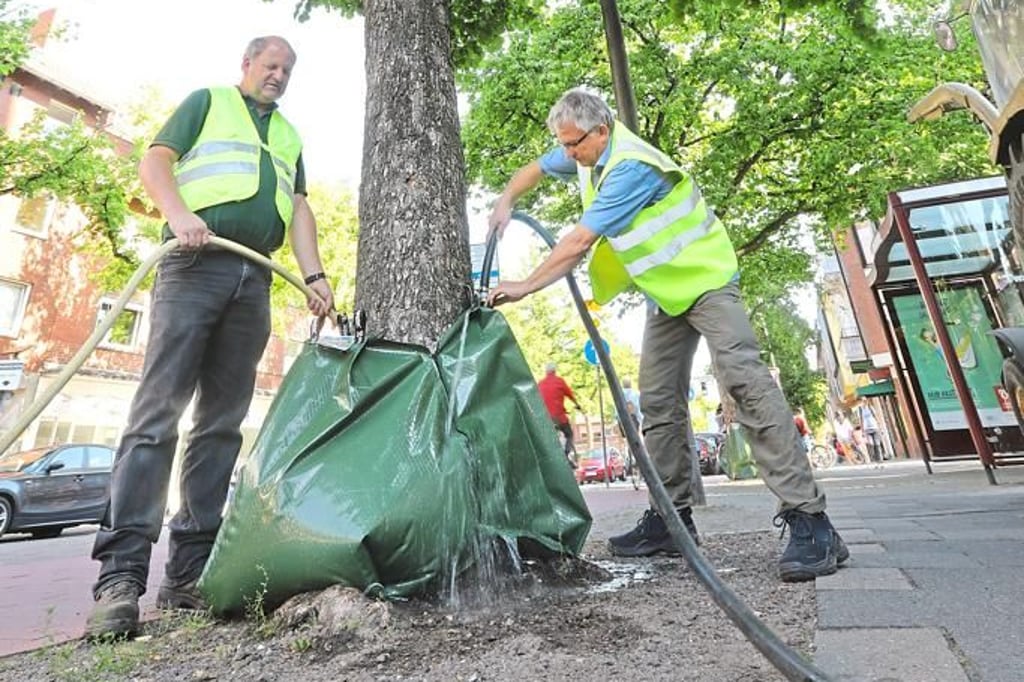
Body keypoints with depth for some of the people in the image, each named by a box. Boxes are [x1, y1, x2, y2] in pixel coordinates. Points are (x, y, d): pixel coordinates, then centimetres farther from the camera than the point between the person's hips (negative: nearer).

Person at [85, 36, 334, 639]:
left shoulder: (290, 136, 29)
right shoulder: (208, 101, 20)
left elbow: (298, 207, 18)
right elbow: (155, 161, 8)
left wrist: (315, 275, 3)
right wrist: (179, 213, -14)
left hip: (256, 278, 4)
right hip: (197, 263, -3)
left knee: (222, 424, -1)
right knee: (159, 411, -12)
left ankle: (188, 574, 4)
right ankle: (121, 574, -10)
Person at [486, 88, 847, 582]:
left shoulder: (630, 166, -23)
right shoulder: (588, 151, 5)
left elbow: (580, 242, -25)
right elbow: (536, 168, 22)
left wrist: (526, 286, -17)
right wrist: (505, 202, 3)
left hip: (704, 279, -9)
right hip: (665, 293, 9)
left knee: (743, 380, -24)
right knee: (659, 403, 4)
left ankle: (808, 521, -20)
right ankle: (672, 518, 12)